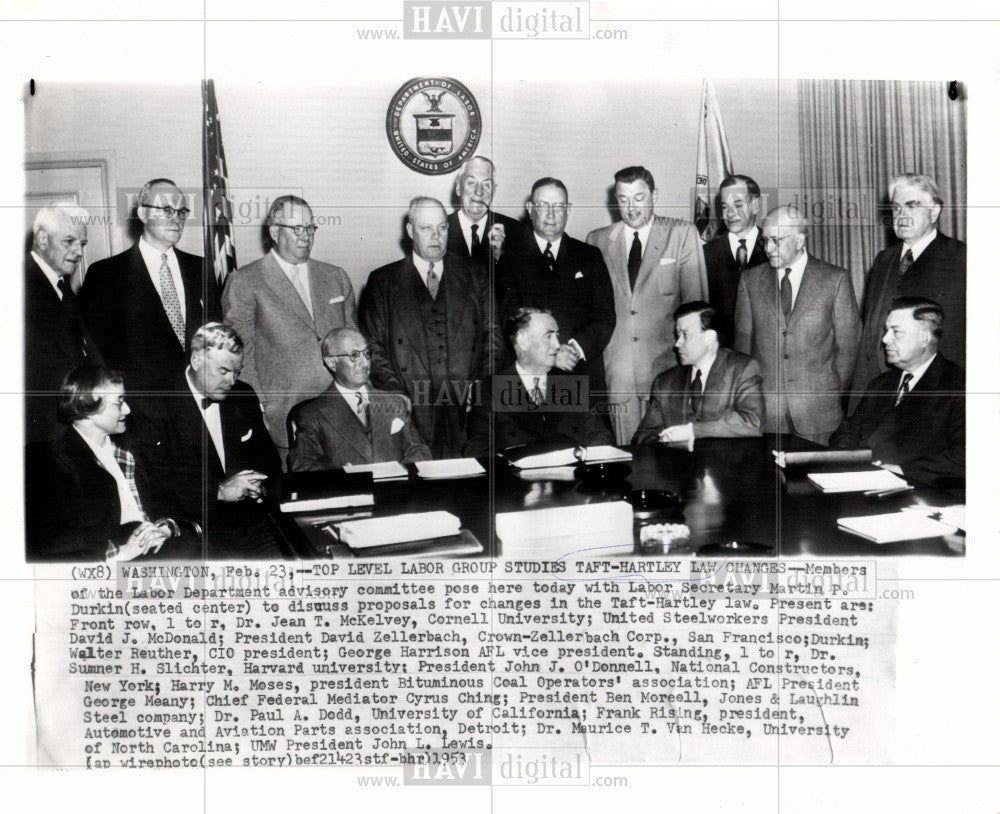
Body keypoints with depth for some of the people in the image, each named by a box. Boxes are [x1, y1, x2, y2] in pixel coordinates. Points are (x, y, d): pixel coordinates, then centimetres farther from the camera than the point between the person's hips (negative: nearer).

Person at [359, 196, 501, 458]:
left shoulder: (472, 277, 16)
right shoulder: (383, 281, 11)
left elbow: (492, 337, 14)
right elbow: (373, 348, 5)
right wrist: (397, 396, -6)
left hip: (467, 406, 1)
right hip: (411, 409, -1)